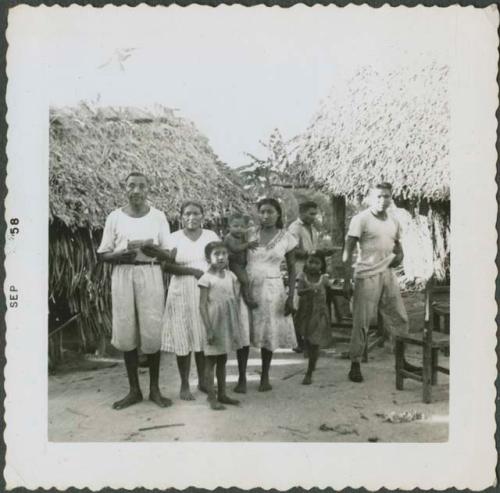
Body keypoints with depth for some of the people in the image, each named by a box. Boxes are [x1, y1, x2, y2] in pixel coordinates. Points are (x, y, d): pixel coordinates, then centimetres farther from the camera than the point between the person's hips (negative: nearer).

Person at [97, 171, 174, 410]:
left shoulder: (158, 216, 5)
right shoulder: (115, 217, 6)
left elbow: (169, 254, 5)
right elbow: (103, 254, 6)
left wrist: (154, 249, -15)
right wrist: (121, 254, -13)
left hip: (150, 274, -1)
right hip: (122, 274, 1)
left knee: (152, 332, -2)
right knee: (125, 334, 3)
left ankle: (154, 389, 12)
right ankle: (134, 390, 16)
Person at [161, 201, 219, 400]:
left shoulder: (211, 236, 9)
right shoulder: (173, 238, 2)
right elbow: (167, 265, -8)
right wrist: (193, 271, -17)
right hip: (182, 293, -2)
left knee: (205, 337, 6)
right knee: (183, 338, -1)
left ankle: (203, 380, 21)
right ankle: (184, 385, 10)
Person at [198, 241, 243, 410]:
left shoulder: (230, 276, 6)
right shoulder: (207, 278, -11)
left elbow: (235, 301, 10)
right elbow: (203, 305, -12)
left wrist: (237, 325, 9)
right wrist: (209, 329, -16)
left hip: (228, 323, 6)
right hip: (214, 323, -6)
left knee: (223, 360, 14)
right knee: (210, 361, 2)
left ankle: (222, 394, 24)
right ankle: (212, 398, 9)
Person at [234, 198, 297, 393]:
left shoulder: (286, 238, 0)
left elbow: (292, 268, 3)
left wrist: (291, 295, -4)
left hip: (271, 289, 0)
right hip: (247, 287, 1)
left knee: (269, 333, 5)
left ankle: (265, 377, 22)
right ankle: (242, 378, 10)